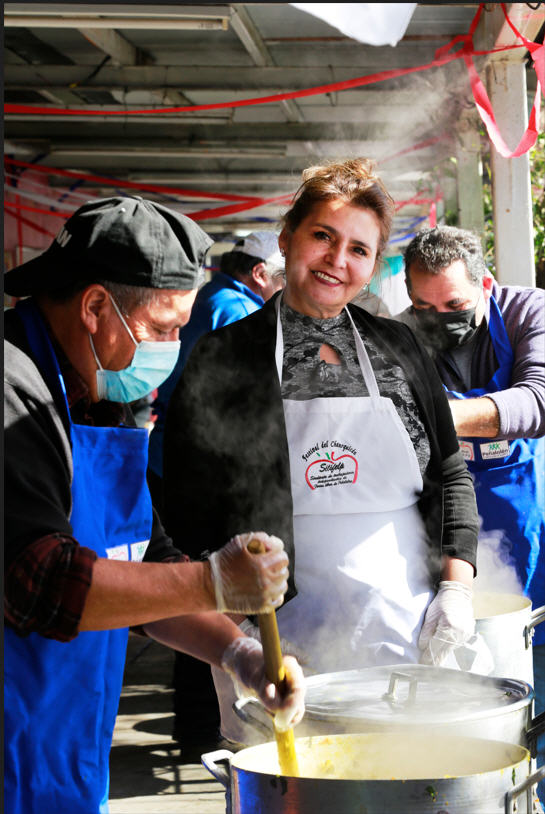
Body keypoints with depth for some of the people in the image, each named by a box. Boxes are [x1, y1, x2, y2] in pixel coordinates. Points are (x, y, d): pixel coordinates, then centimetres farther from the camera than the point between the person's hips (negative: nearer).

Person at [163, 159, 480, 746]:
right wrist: (229, 635, -7)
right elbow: (185, 504, 1)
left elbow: (450, 475, 13)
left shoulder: (399, 349, 9)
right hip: (280, 641, -2)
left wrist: (457, 586, 1)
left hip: (405, 633, 3)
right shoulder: (225, 358, 0)